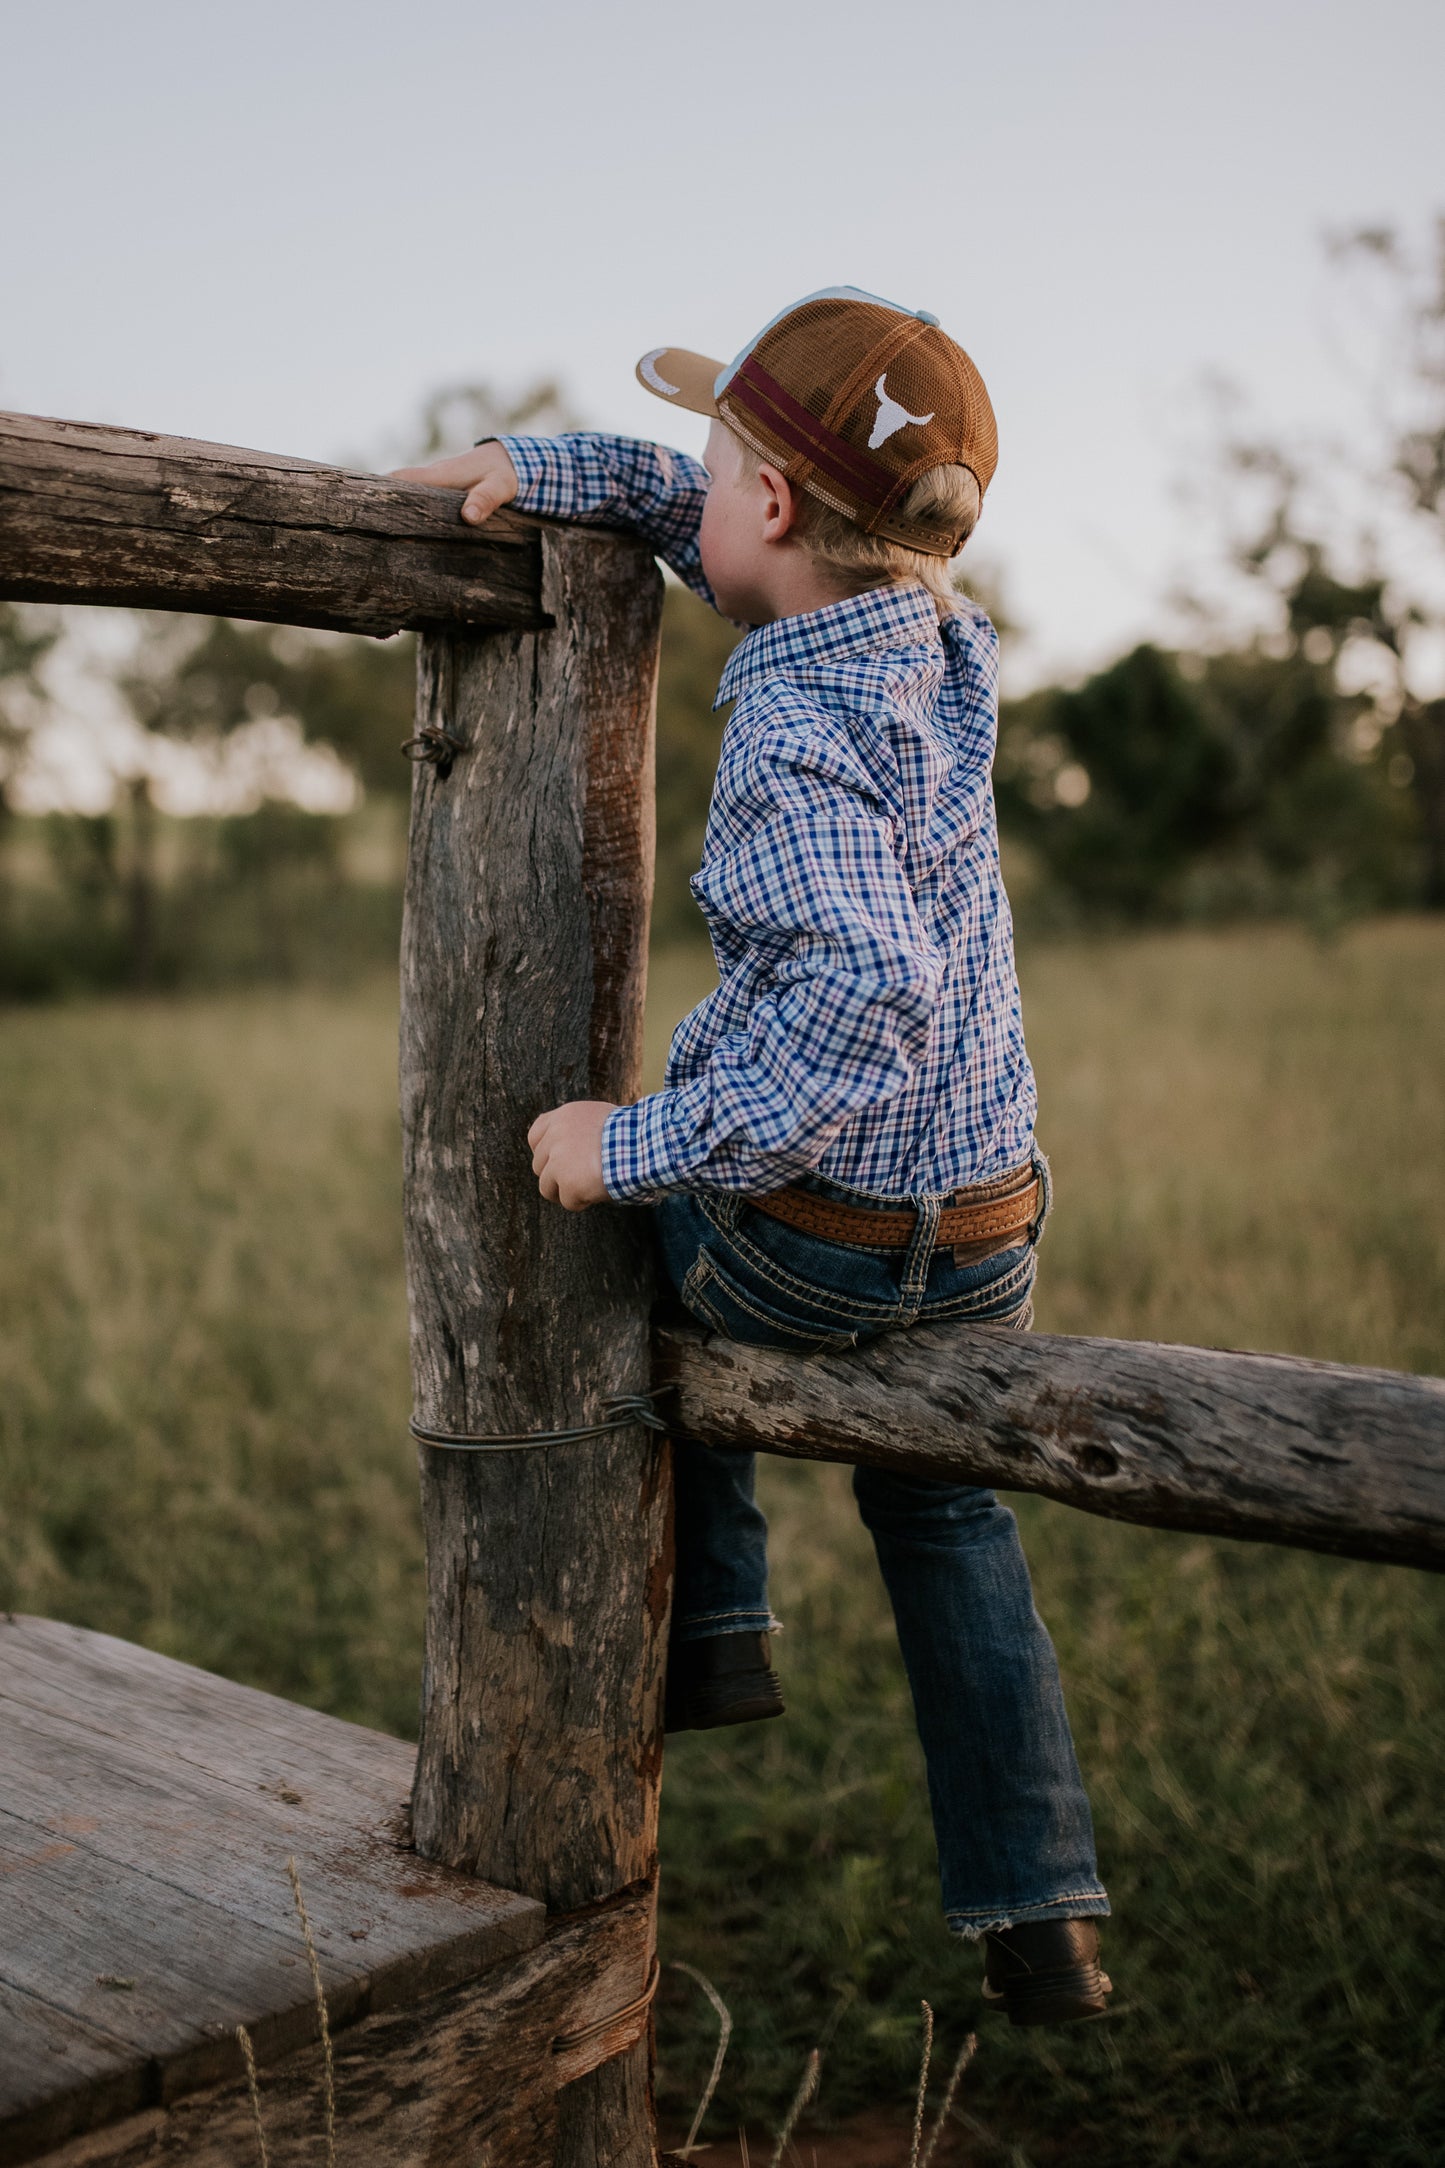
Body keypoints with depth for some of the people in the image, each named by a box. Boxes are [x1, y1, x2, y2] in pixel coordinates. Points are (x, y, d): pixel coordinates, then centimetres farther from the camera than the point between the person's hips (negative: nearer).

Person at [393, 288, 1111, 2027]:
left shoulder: (797, 742, -24)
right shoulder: (937, 631, 0)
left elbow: (867, 998, -37)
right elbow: (735, 550, 17)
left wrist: (644, 1146, -31)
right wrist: (550, 471, 11)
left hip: (811, 1240, -7)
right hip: (987, 1233, 7)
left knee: (634, 1226, 27)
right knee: (942, 1511, 26)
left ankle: (710, 1621, 28)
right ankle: (1037, 1919, 28)